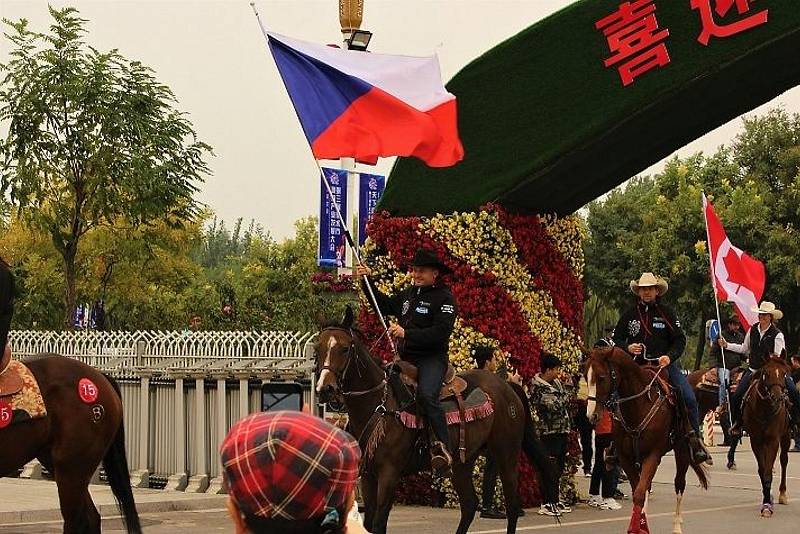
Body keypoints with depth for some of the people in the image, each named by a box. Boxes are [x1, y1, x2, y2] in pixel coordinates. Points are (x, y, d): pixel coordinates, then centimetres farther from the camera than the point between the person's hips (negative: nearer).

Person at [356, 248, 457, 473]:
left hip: (432, 359, -8)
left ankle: (443, 447, -32)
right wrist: (367, 281, 23)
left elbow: (440, 332, -17)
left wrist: (406, 333, -21)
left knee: (426, 395, -32)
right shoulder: (409, 295, 18)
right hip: (405, 359, 8)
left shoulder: (445, 298, -6)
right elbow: (384, 305, 32)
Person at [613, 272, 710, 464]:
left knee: (689, 397, -17)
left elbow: (680, 340, 4)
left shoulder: (666, 313, 7)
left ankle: (695, 439, -3)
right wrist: (628, 348, -9)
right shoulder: (629, 315, 10)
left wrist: (669, 356, -14)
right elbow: (616, 339, 14)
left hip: (665, 364, -1)